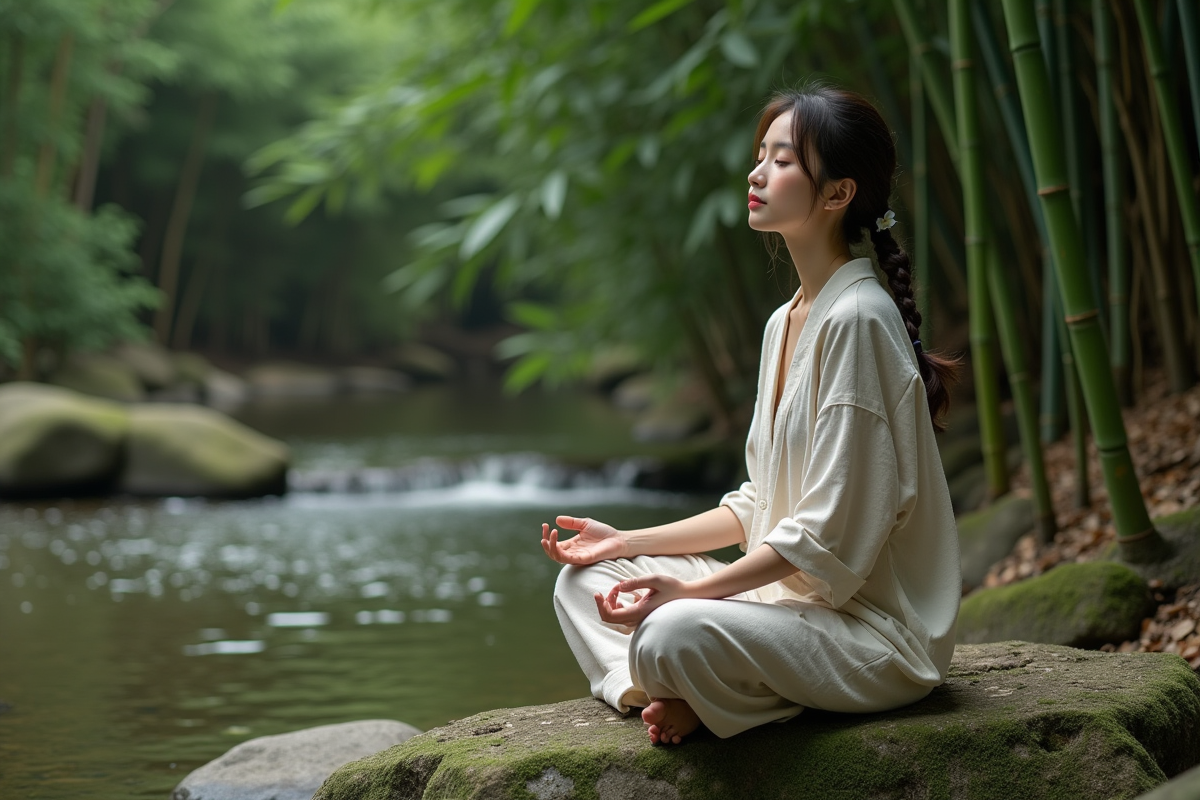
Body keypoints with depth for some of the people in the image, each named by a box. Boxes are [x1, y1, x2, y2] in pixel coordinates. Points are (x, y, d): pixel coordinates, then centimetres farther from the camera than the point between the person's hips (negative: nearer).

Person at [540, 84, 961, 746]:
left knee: (674, 635, -33)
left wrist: (687, 589, -21)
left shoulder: (857, 318, -17)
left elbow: (828, 534, -20)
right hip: (790, 594, 9)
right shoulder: (784, 323, 12)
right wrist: (628, 542, 10)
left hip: (877, 633, -9)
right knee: (584, 579, 6)